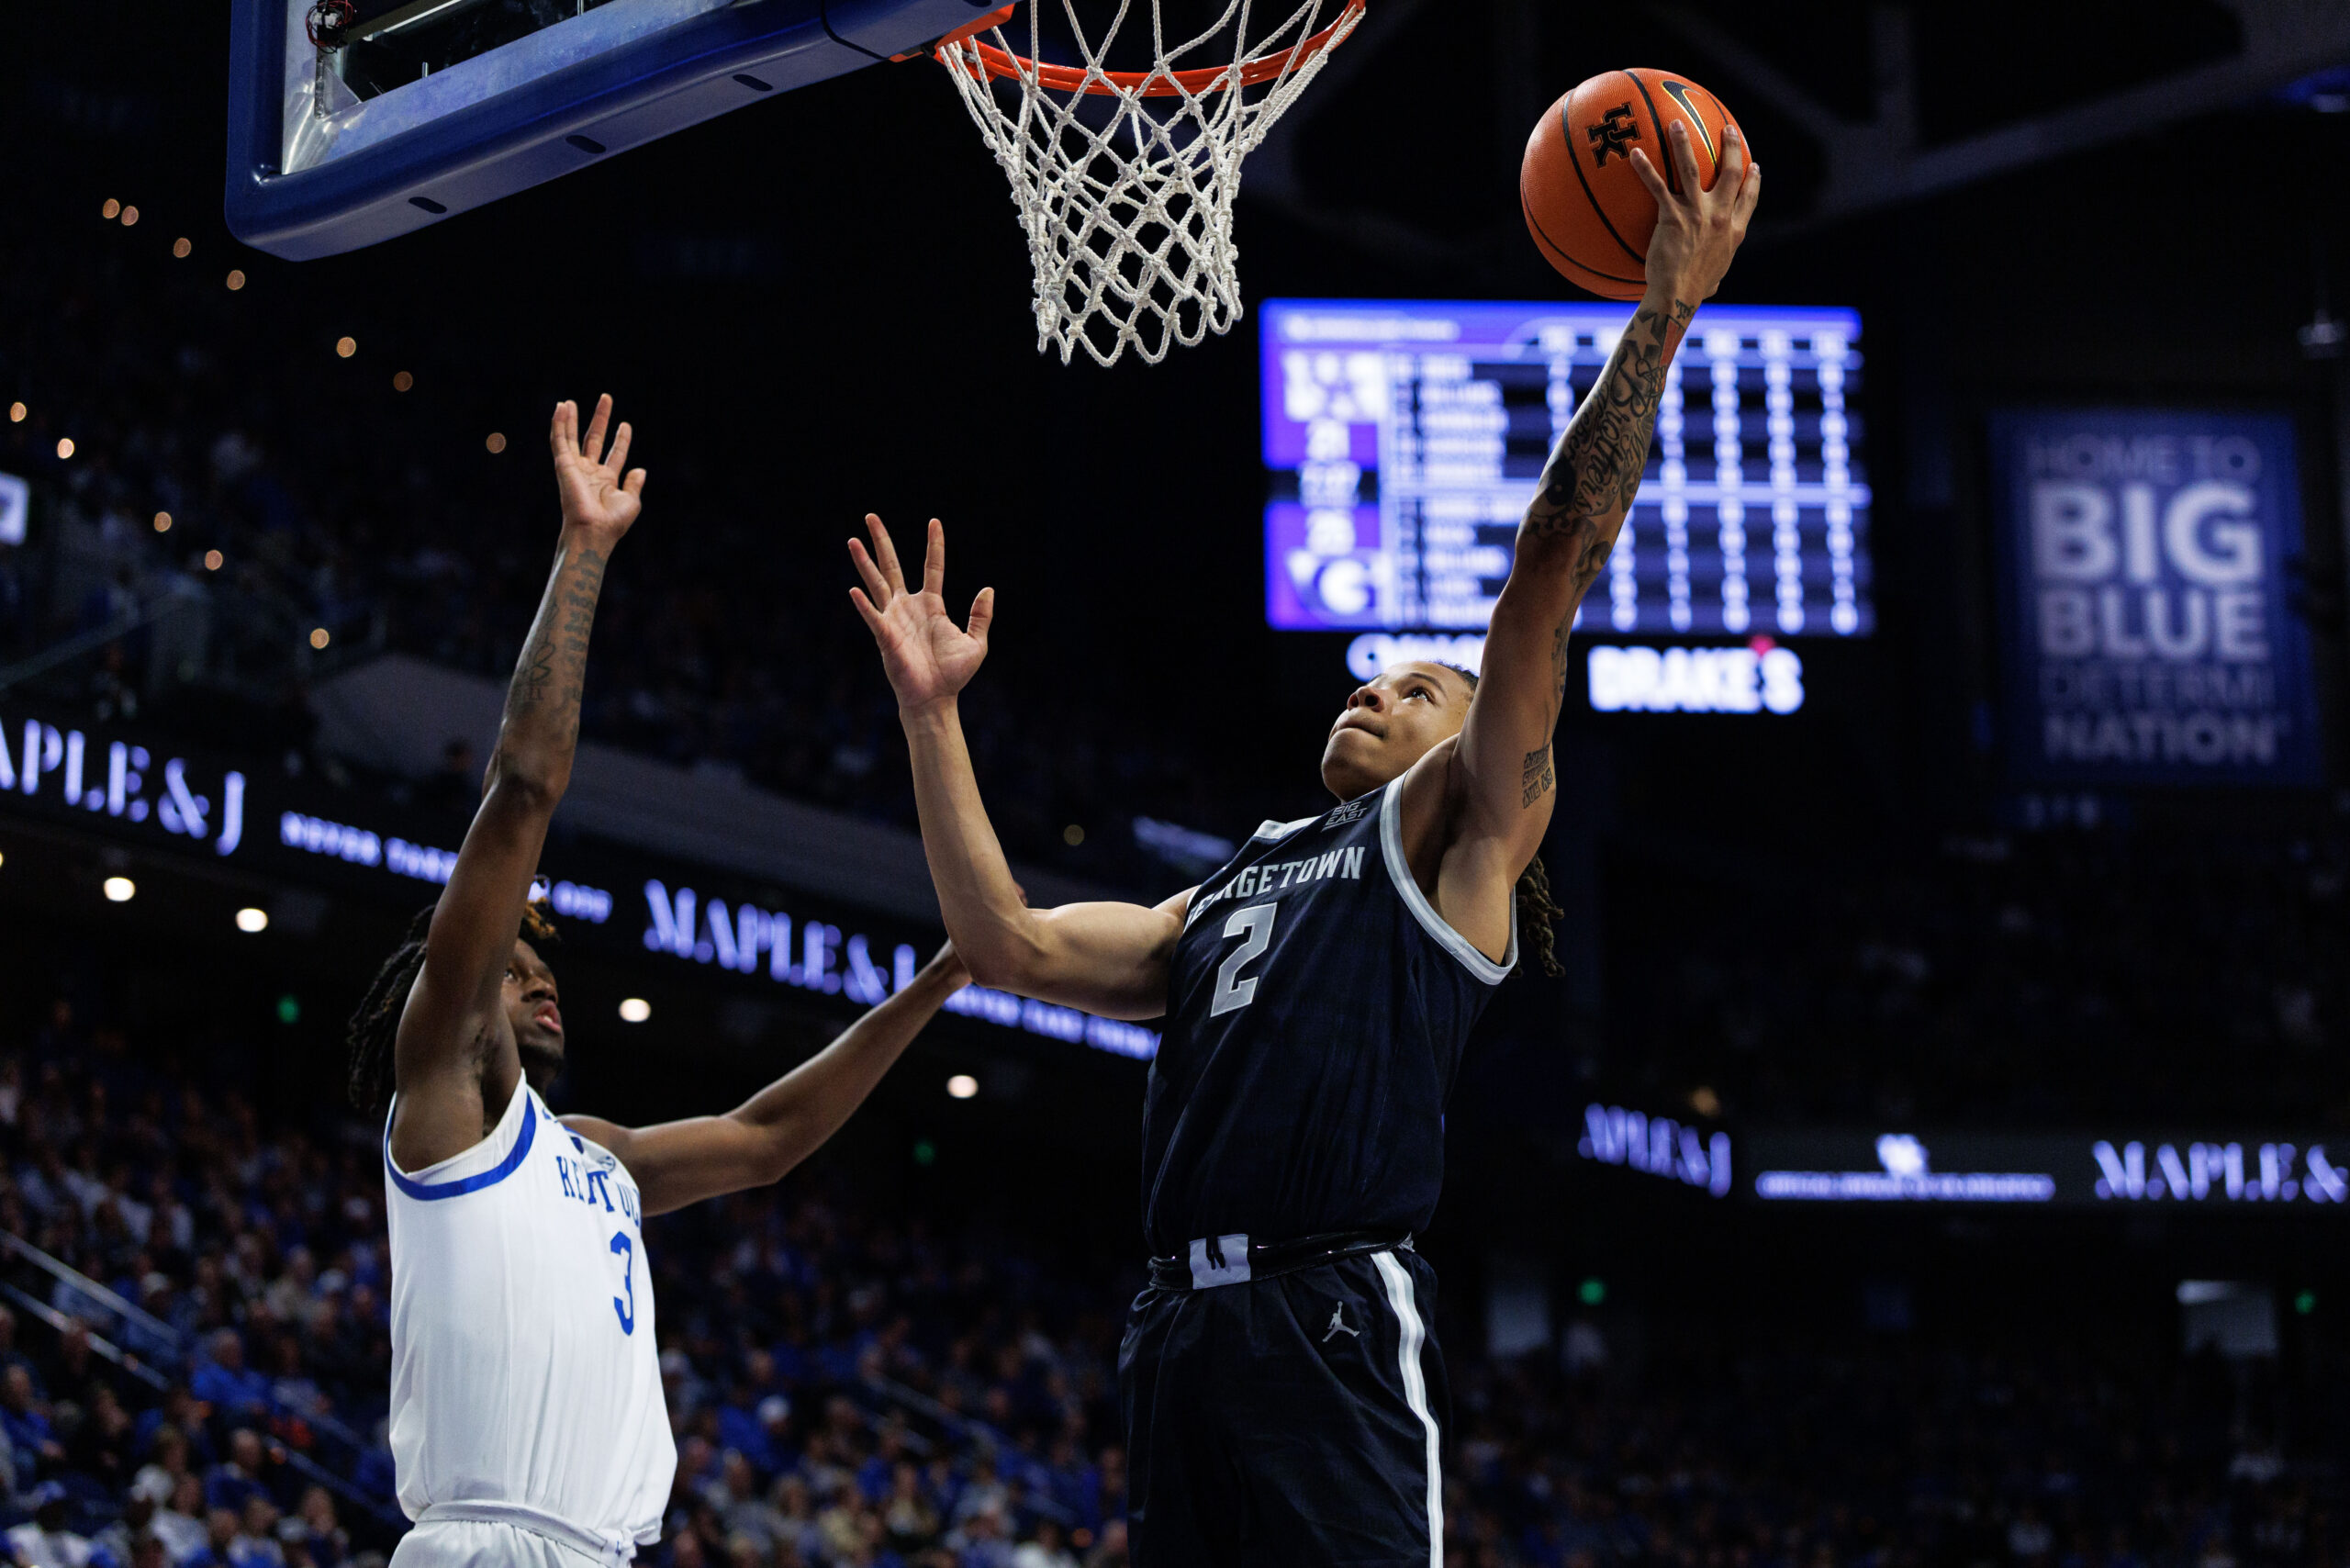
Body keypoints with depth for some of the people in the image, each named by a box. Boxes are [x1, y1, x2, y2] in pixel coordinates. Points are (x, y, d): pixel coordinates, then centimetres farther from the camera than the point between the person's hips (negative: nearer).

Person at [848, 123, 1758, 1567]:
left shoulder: (1454, 832, 12)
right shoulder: (1225, 897, 30)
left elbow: (1549, 580, 2)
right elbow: (1010, 943, 20)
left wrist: (1661, 321, -4)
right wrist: (931, 711, 19)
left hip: (1333, 1326, -6)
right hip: (1182, 1329, 6)